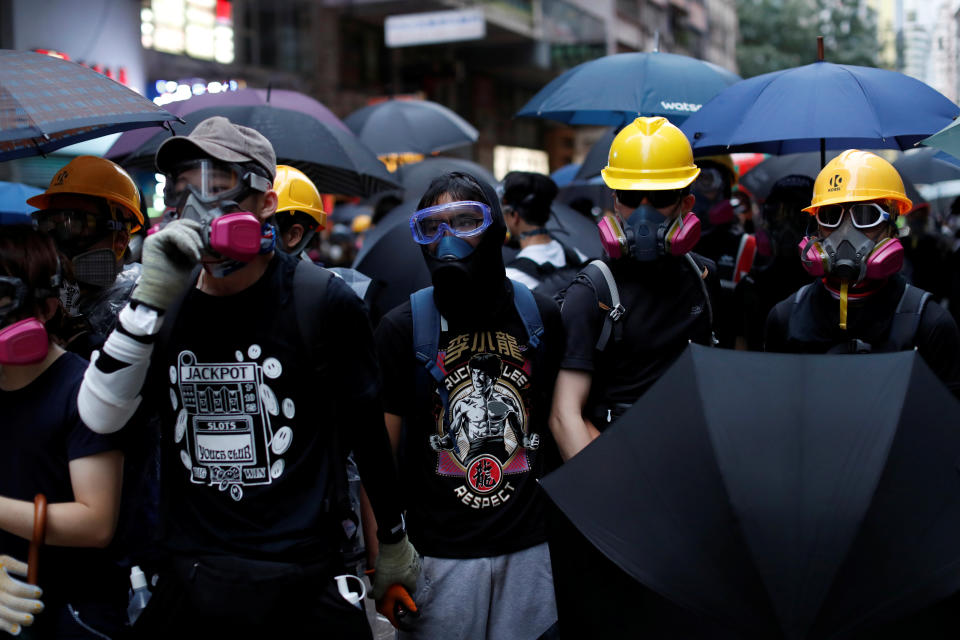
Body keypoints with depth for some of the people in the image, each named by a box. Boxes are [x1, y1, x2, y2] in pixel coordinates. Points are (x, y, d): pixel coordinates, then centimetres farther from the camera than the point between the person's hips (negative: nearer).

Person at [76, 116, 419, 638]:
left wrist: (393, 542, 9)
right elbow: (100, 417, -9)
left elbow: (367, 432, 1)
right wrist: (151, 298, -18)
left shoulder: (323, 301, -8)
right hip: (187, 575, 4)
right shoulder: (167, 300, 3)